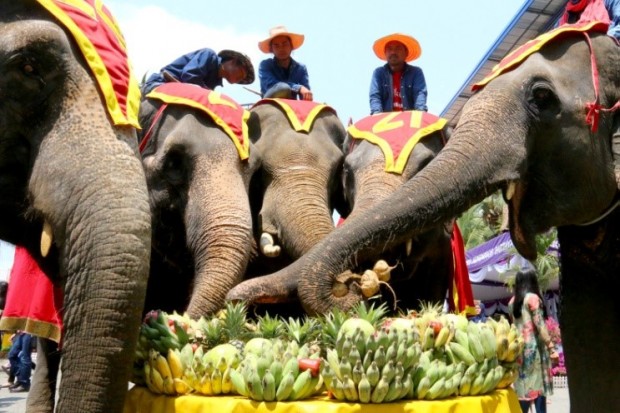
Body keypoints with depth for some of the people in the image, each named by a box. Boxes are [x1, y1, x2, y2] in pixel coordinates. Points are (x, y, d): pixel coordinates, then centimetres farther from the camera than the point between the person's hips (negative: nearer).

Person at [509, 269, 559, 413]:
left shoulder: (513, 301, 11)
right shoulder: (533, 298, -7)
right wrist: (551, 347, -9)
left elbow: (515, 324, 12)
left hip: (519, 348, 6)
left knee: (523, 387, 7)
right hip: (534, 346, -6)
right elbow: (540, 325, -11)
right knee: (539, 385, -1)